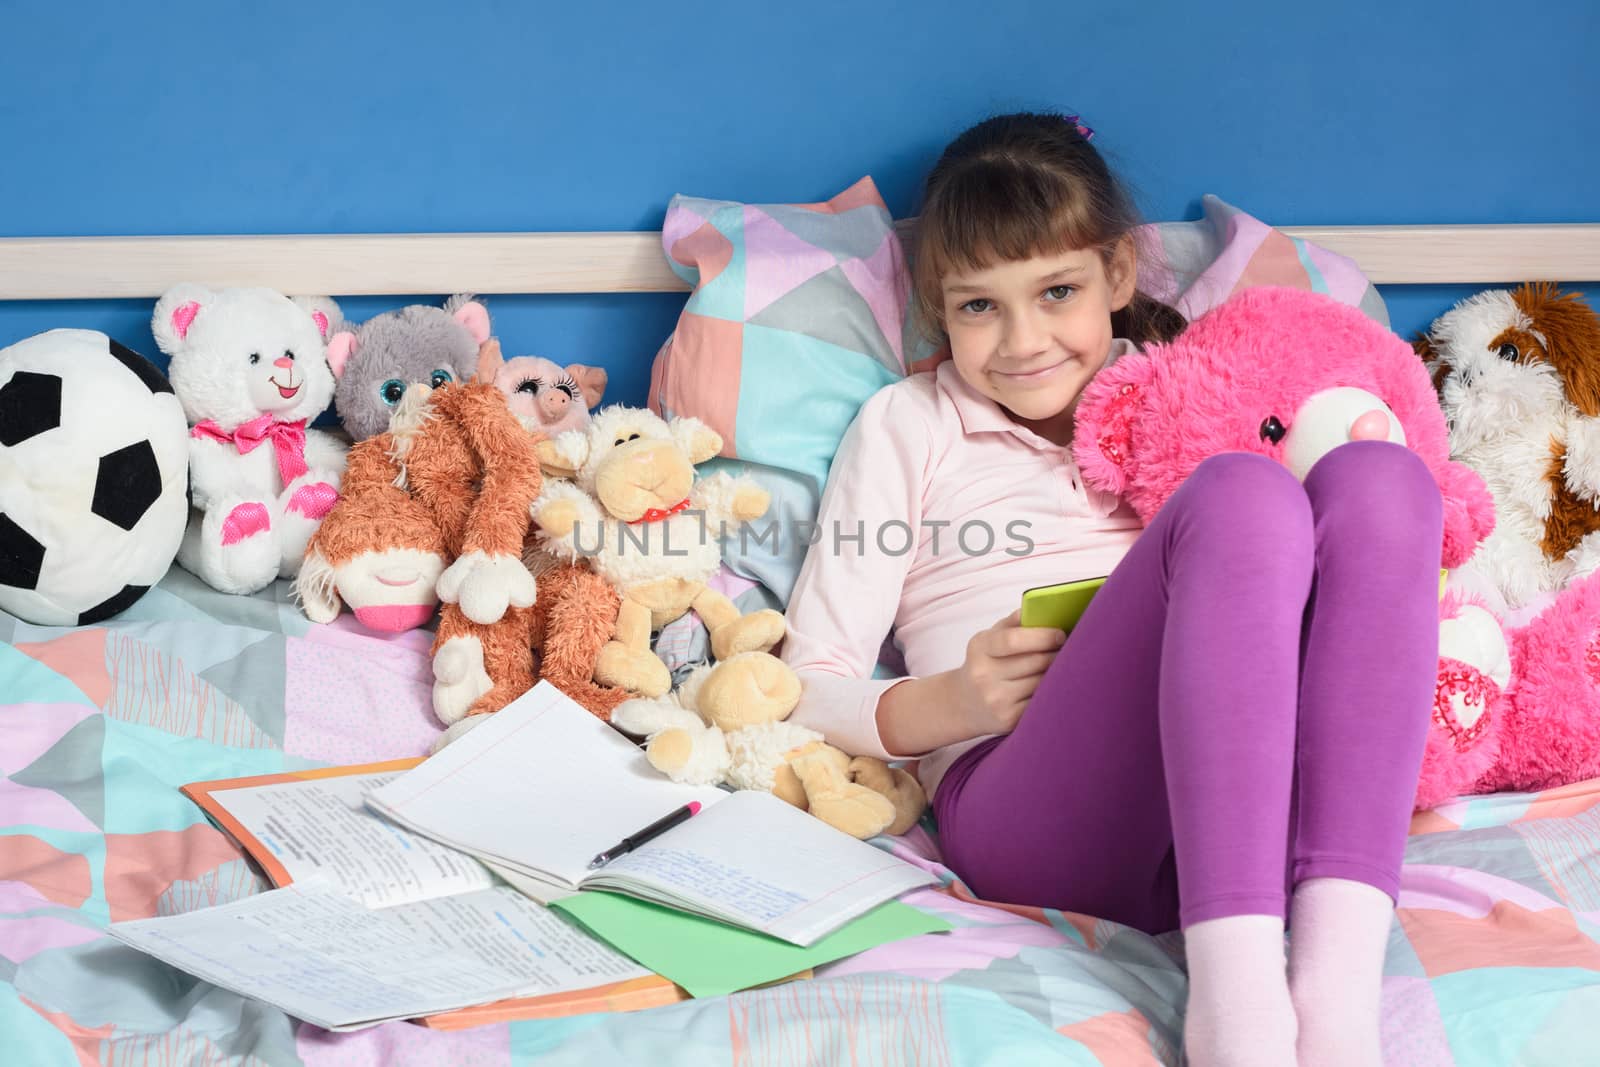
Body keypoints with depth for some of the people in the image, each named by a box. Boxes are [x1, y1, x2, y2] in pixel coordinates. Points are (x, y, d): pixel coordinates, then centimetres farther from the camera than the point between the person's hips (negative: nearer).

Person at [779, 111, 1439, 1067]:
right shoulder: (908, 426, 18)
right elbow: (809, 690, 13)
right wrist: (949, 700, -9)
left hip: (1239, 805, 4)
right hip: (1024, 802, -3)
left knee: (1377, 477, -21)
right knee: (1243, 495, -27)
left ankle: (1338, 979, -38)